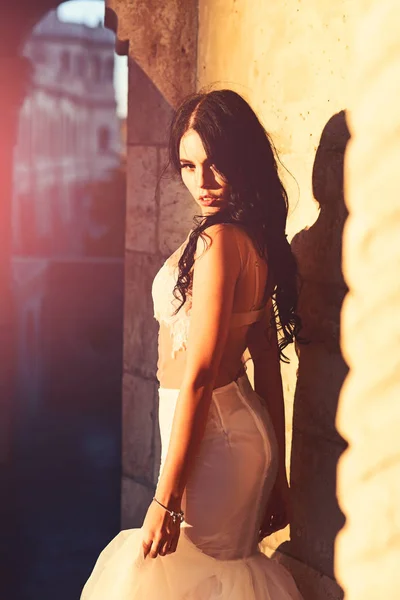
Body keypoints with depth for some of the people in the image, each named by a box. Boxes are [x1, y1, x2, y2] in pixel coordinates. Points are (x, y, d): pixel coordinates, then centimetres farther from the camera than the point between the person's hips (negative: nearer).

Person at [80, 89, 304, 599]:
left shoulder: (218, 241, -21)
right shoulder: (258, 239, 7)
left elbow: (198, 376, -23)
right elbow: (269, 367, 11)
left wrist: (166, 499, -20)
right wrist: (275, 476, 16)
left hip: (208, 437, -9)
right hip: (242, 424, 9)